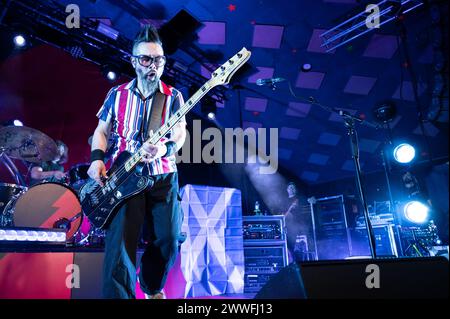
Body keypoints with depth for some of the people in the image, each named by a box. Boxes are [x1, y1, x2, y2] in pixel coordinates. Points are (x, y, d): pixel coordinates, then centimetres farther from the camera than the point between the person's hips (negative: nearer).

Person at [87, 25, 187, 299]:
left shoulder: (173, 97, 4)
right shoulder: (117, 95, 8)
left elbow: (180, 134, -4)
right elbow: (101, 131, 13)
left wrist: (165, 148, -27)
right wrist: (97, 159, -5)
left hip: (163, 177, 0)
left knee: (167, 242, 1)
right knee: (120, 243, -14)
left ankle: (151, 287, 31)